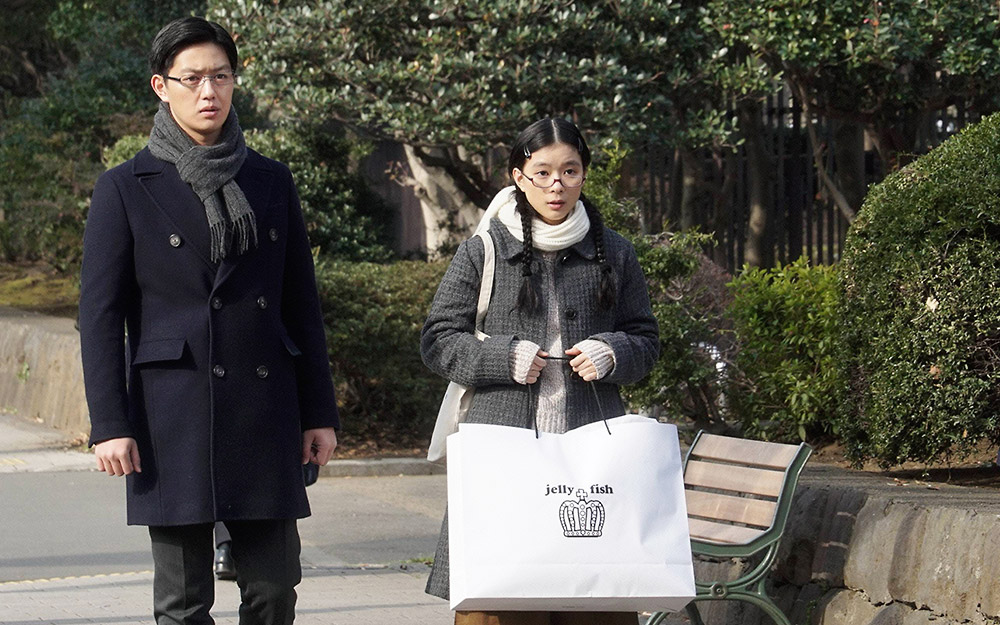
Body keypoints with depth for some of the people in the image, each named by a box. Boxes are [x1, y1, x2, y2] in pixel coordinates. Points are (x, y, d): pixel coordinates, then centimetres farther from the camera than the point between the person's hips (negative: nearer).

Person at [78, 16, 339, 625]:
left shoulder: (272, 181, 11)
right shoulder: (126, 189, 1)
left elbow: (302, 304, 14)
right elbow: (101, 314, -1)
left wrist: (320, 413, 9)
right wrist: (109, 425, -8)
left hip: (265, 414, 3)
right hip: (174, 413, -3)